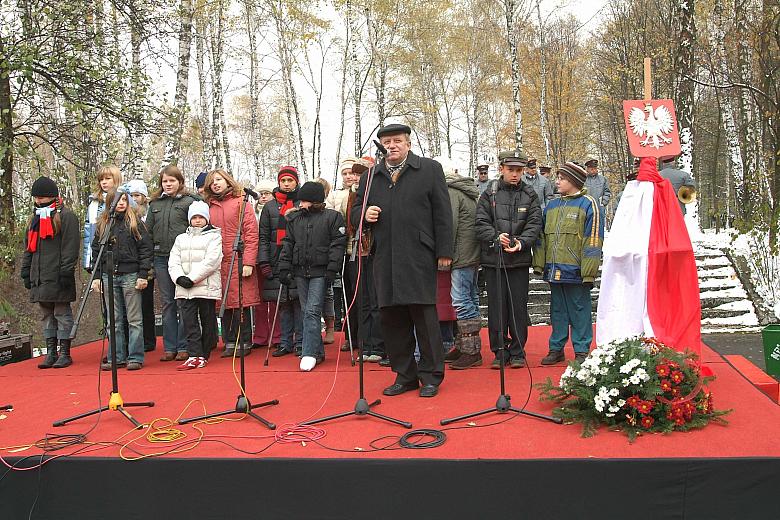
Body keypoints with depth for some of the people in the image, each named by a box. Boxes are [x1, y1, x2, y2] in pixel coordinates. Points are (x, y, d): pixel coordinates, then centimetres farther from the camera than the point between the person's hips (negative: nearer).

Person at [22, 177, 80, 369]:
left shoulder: (66, 217, -5)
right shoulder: (35, 219, 19)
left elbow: (70, 248, -12)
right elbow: (28, 248, 23)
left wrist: (66, 273, -17)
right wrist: (26, 272, 16)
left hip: (57, 278, -7)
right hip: (39, 278, 8)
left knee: (62, 314, -1)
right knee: (46, 316, 11)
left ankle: (65, 353, 5)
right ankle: (51, 353, 17)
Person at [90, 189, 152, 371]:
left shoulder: (135, 222, 1)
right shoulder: (102, 224, 11)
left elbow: (145, 248, -3)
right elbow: (96, 251, 14)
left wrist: (143, 274, -10)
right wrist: (96, 277, 7)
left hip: (130, 275, -4)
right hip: (108, 276, 4)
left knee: (134, 320, 0)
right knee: (114, 321, 7)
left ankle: (135, 358, 4)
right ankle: (117, 358, 13)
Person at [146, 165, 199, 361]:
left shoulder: (189, 201, 1)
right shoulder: (155, 204, 15)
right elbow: (148, 232, 14)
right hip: (161, 258, 4)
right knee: (167, 303, 8)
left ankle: (184, 346, 6)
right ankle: (169, 347, 14)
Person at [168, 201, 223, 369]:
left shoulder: (214, 236, 3)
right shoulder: (181, 239, 20)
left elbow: (211, 261, -10)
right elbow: (173, 262, 11)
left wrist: (192, 278, -15)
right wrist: (179, 278, -8)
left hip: (206, 287, -4)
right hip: (184, 289, 4)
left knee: (207, 321, 2)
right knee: (189, 321, -5)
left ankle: (203, 355, 11)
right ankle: (194, 356, -6)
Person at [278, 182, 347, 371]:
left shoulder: (332, 217, 0)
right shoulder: (294, 218, 14)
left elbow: (337, 244, -5)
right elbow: (287, 244, 13)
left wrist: (332, 270, -13)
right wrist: (284, 269, 5)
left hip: (320, 272, -5)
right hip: (300, 271, 5)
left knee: (312, 311, -12)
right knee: (306, 311, 7)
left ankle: (309, 353, -9)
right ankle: (318, 351, 16)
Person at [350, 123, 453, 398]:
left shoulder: (430, 169, 6)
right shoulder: (370, 177, 16)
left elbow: (442, 213, 2)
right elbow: (355, 211, 23)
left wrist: (444, 252, -4)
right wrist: (364, 215, -2)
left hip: (419, 258, -4)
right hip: (385, 259, 4)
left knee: (424, 315, -3)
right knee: (392, 318, 7)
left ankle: (431, 376, 10)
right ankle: (405, 375, 20)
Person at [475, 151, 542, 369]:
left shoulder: (530, 195, 7)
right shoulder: (489, 194, 4)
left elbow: (534, 224, -1)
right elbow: (481, 223, -2)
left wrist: (522, 242, -18)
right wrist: (496, 237, -19)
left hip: (520, 259, 1)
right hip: (493, 259, 0)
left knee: (518, 306, 5)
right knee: (496, 306, 4)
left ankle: (518, 352, 16)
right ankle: (499, 352, 15)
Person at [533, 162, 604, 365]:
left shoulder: (588, 204, -5)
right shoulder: (551, 206, 15)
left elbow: (593, 240, -10)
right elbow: (542, 237, 18)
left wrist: (588, 271, -16)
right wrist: (539, 264, 11)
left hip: (575, 271, -6)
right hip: (555, 270, 6)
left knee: (579, 310, 2)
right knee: (557, 310, 13)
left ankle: (582, 351, 11)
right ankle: (556, 348, 22)